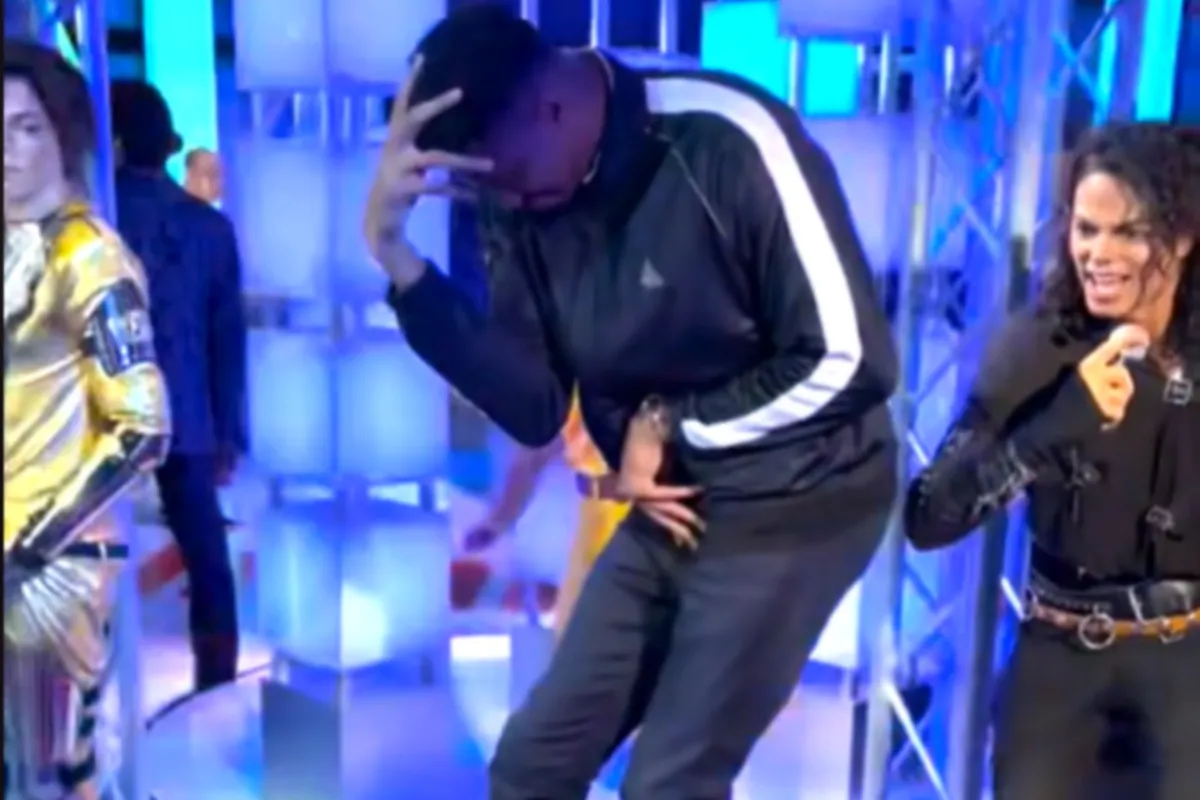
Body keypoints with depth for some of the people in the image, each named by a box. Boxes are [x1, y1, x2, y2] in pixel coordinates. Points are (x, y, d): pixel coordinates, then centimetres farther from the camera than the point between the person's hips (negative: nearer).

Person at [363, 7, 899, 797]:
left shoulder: (728, 143, -21)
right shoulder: (522, 202, -3)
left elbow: (848, 361, -20)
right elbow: (536, 408, -8)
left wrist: (671, 428, -11)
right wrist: (395, 252, -17)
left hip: (794, 506, -6)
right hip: (669, 509, 7)